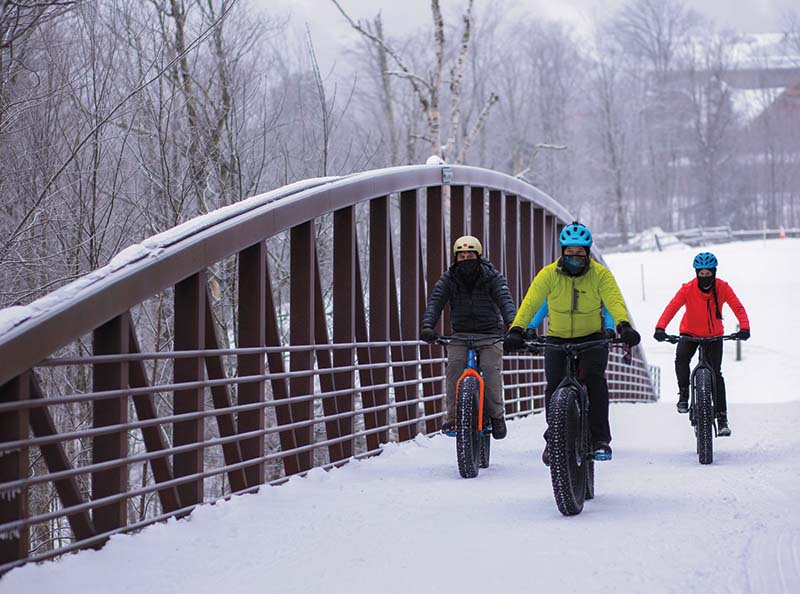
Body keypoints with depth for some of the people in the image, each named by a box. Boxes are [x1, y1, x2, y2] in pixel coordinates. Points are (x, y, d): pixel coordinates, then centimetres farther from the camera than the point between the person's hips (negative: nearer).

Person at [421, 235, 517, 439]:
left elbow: (505, 302, -20)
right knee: (454, 365, -24)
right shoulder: (448, 279, -3)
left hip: (490, 334, -1)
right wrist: (428, 326, -34)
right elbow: (435, 301, -15)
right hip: (461, 334, 2)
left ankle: (496, 416, -9)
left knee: (490, 368, -23)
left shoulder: (493, 277, -8)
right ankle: (453, 416, -18)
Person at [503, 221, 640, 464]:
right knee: (554, 386, -13)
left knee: (593, 377, -24)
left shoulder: (600, 274, -11)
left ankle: (600, 439, -17)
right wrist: (516, 330, -36)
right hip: (557, 338, 1)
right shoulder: (549, 274, -11)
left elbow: (615, 300, -25)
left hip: (592, 338, -1)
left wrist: (624, 325, -45)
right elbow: (530, 303, -20)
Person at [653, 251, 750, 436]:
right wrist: (660, 328, -44)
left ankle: (722, 418, -4)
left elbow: (738, 308, -21)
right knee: (681, 357, -31)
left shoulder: (722, 288, -15)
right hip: (690, 333, -1)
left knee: (716, 373, -9)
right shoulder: (688, 289, -19)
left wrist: (744, 327, -40)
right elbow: (672, 308, -28)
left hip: (714, 335, 1)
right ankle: (684, 393, -9)